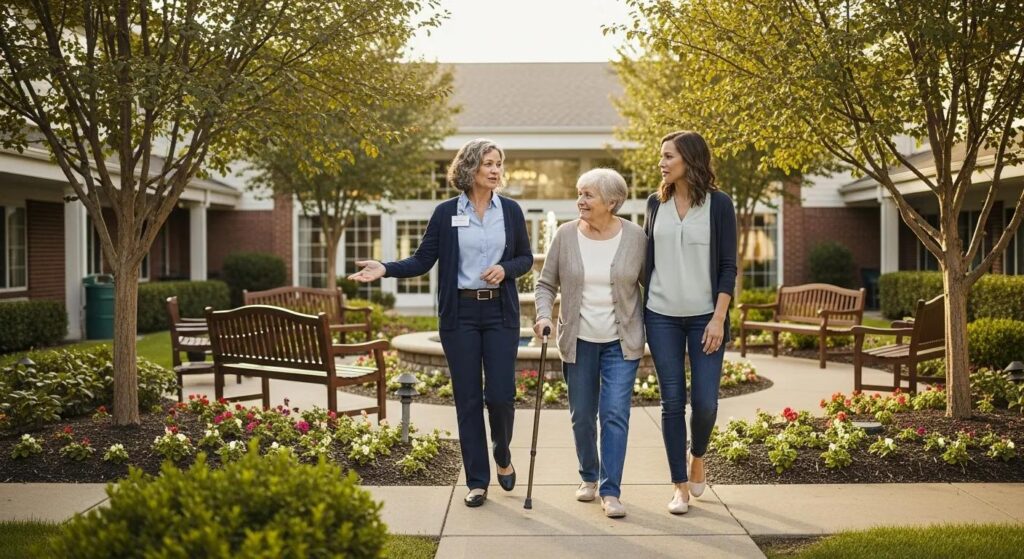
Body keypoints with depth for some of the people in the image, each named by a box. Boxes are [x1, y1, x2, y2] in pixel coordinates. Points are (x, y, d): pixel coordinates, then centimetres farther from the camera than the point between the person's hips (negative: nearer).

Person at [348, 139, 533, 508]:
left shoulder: (510, 210, 5)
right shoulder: (446, 212, 1)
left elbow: (526, 258, 11)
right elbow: (423, 260, 1)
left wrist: (506, 269, -10)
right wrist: (386, 269, -14)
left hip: (500, 311, 1)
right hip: (460, 312, 0)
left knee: (500, 393, -5)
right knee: (468, 398, 3)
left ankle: (503, 455, 27)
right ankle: (477, 481, 16)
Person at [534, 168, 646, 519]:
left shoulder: (635, 237, -6)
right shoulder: (566, 235, -3)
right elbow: (546, 284, 4)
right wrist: (544, 316, -12)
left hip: (621, 341, -2)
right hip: (578, 341, 2)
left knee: (615, 414, -7)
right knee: (582, 416, 10)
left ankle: (610, 492, 2)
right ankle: (589, 478, 31)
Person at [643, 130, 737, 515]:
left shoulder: (719, 204, -2)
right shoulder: (656, 203, 6)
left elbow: (728, 266, -3)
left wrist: (719, 318, -10)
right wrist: (637, 309, 8)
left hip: (704, 317, -2)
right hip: (662, 317, 2)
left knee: (705, 401, -3)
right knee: (672, 402, 2)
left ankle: (697, 457, 29)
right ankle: (680, 486, 14)